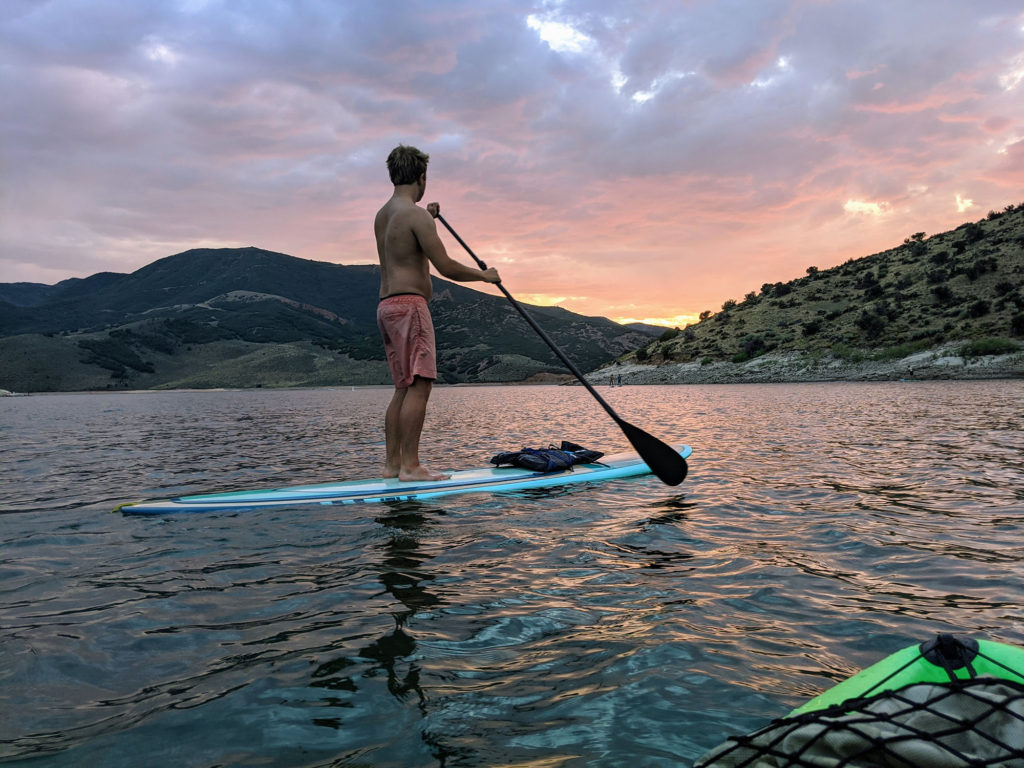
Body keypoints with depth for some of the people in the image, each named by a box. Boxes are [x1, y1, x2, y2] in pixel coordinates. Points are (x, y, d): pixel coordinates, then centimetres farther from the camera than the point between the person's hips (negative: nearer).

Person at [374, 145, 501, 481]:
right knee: (419, 386, -10)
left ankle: (392, 462, 11)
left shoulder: (382, 215, 18)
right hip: (409, 305, -9)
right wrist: (484, 274, 1)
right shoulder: (416, 214, -10)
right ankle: (410, 466, -11)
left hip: (387, 306, 10)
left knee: (404, 389, 11)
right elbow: (446, 267, -14)